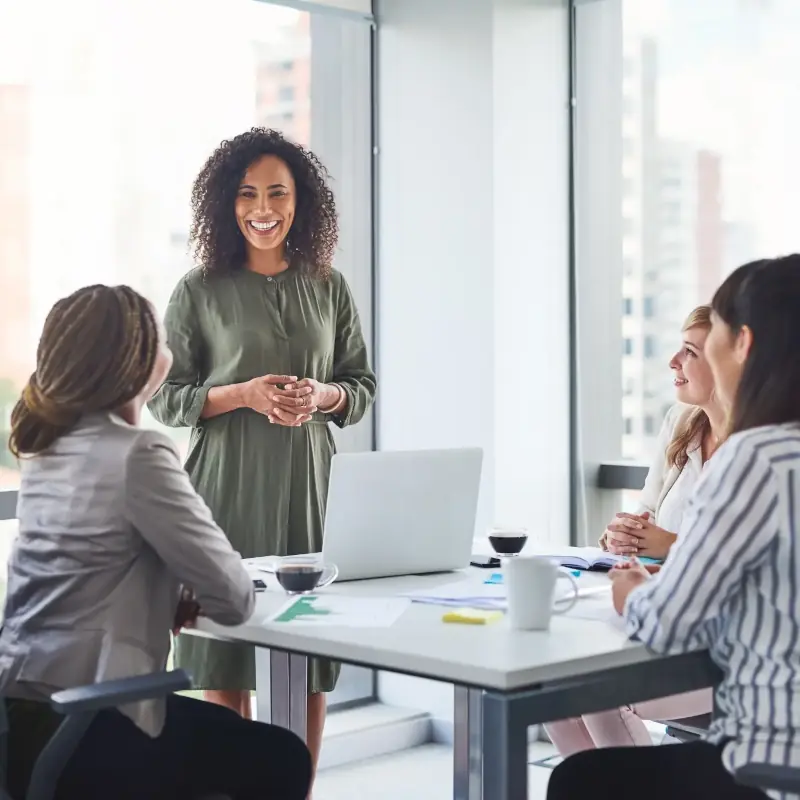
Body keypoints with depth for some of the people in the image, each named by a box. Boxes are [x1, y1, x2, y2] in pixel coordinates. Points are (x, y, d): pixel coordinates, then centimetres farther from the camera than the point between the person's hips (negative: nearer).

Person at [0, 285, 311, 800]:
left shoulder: (47, 448, 8)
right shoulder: (138, 455, -18)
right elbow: (234, 599, -12)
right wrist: (193, 595, 7)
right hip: (76, 736, -9)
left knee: (233, 732, 29)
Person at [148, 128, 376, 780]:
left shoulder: (329, 288, 9)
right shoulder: (198, 292, 1)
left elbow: (363, 386, 13)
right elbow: (166, 398, 2)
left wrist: (321, 396, -9)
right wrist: (245, 394, -13)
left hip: (309, 484, 2)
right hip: (227, 486, -2)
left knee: (310, 667, 4)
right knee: (223, 668, 0)